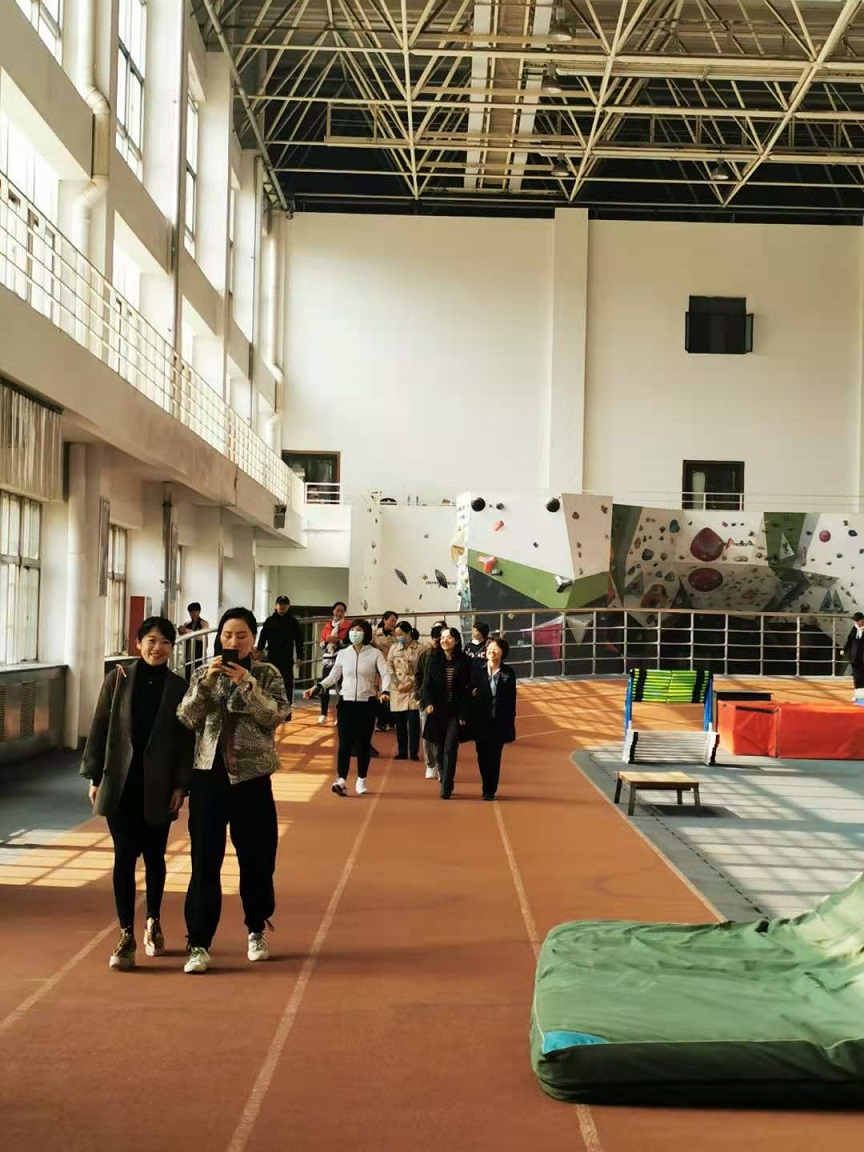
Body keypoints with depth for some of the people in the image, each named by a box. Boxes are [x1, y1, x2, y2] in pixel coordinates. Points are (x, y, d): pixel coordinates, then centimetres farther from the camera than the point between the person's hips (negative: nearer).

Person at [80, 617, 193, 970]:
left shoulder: (179, 687, 0)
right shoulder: (118, 679, 0)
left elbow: (185, 739, 1)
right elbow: (99, 728, 2)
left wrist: (181, 785, -3)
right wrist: (94, 776, 0)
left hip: (158, 787, 1)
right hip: (120, 782, 0)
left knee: (154, 856, 12)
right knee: (124, 856, -2)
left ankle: (153, 923, 31)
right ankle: (126, 935, 1)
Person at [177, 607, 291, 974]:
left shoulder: (267, 674, 2)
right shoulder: (204, 673, 7)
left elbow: (277, 715, -11)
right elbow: (186, 718, -4)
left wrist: (246, 683, -19)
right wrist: (206, 681, -15)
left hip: (251, 777, 0)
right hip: (208, 776, 1)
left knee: (257, 859, 9)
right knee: (204, 862, -2)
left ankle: (256, 931, 29)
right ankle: (199, 943, 1)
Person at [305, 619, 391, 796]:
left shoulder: (375, 654, -2)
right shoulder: (343, 654, 6)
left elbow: (386, 674, -11)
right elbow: (333, 677, 11)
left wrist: (385, 691, -29)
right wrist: (316, 688, -1)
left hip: (367, 703, -1)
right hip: (346, 702, 1)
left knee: (363, 743, 5)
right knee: (345, 742, -7)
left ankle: (361, 781, 17)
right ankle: (341, 781, -14)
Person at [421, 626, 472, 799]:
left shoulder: (465, 661, -1)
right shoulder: (433, 660, 4)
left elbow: (469, 688, 1)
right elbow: (427, 684, 2)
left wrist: (464, 713, -4)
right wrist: (428, 703, -15)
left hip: (455, 712, -2)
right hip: (437, 711, 2)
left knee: (450, 749, -9)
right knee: (439, 750, 6)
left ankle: (446, 787, -7)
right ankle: (445, 782, 21)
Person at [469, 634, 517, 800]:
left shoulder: (508, 673, 0)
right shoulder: (476, 668, 0)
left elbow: (511, 700, 1)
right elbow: (469, 689, 6)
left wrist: (510, 724, -1)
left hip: (499, 723, -1)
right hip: (480, 722, 1)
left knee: (494, 757, 1)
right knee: (482, 756, 5)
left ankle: (490, 790, 12)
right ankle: (487, 789, 21)